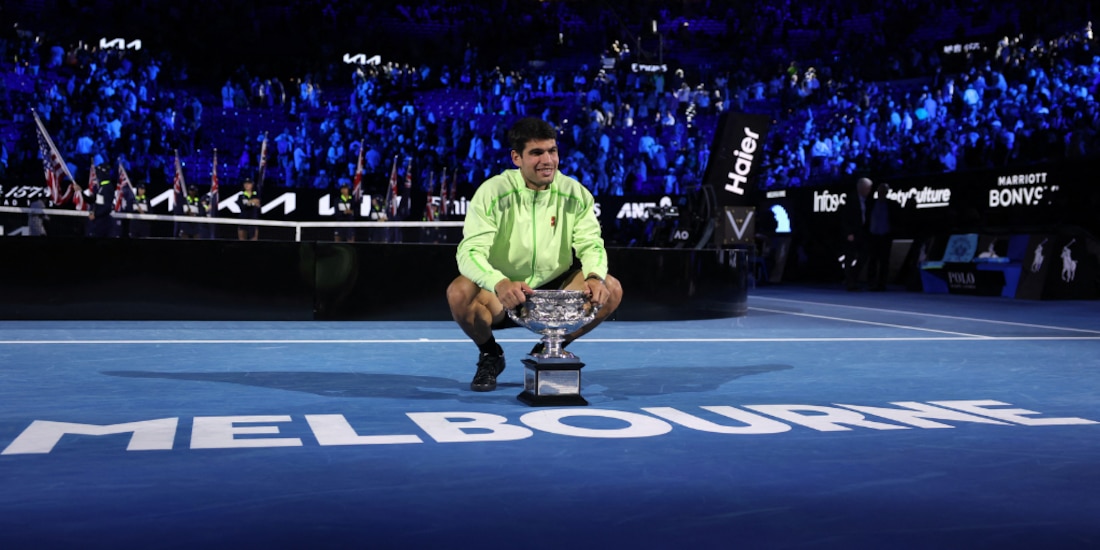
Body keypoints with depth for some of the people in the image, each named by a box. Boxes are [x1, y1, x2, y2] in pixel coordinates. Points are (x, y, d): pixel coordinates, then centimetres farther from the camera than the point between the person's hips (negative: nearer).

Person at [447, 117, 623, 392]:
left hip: (555, 291, 3)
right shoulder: (492, 193, -17)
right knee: (459, 292, -33)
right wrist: (500, 284, -47)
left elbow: (591, 244, -7)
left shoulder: (575, 194, -8)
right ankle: (490, 354, 1)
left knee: (611, 289, -18)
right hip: (499, 295, -3)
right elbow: (470, 251, -26)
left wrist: (594, 277, -32)